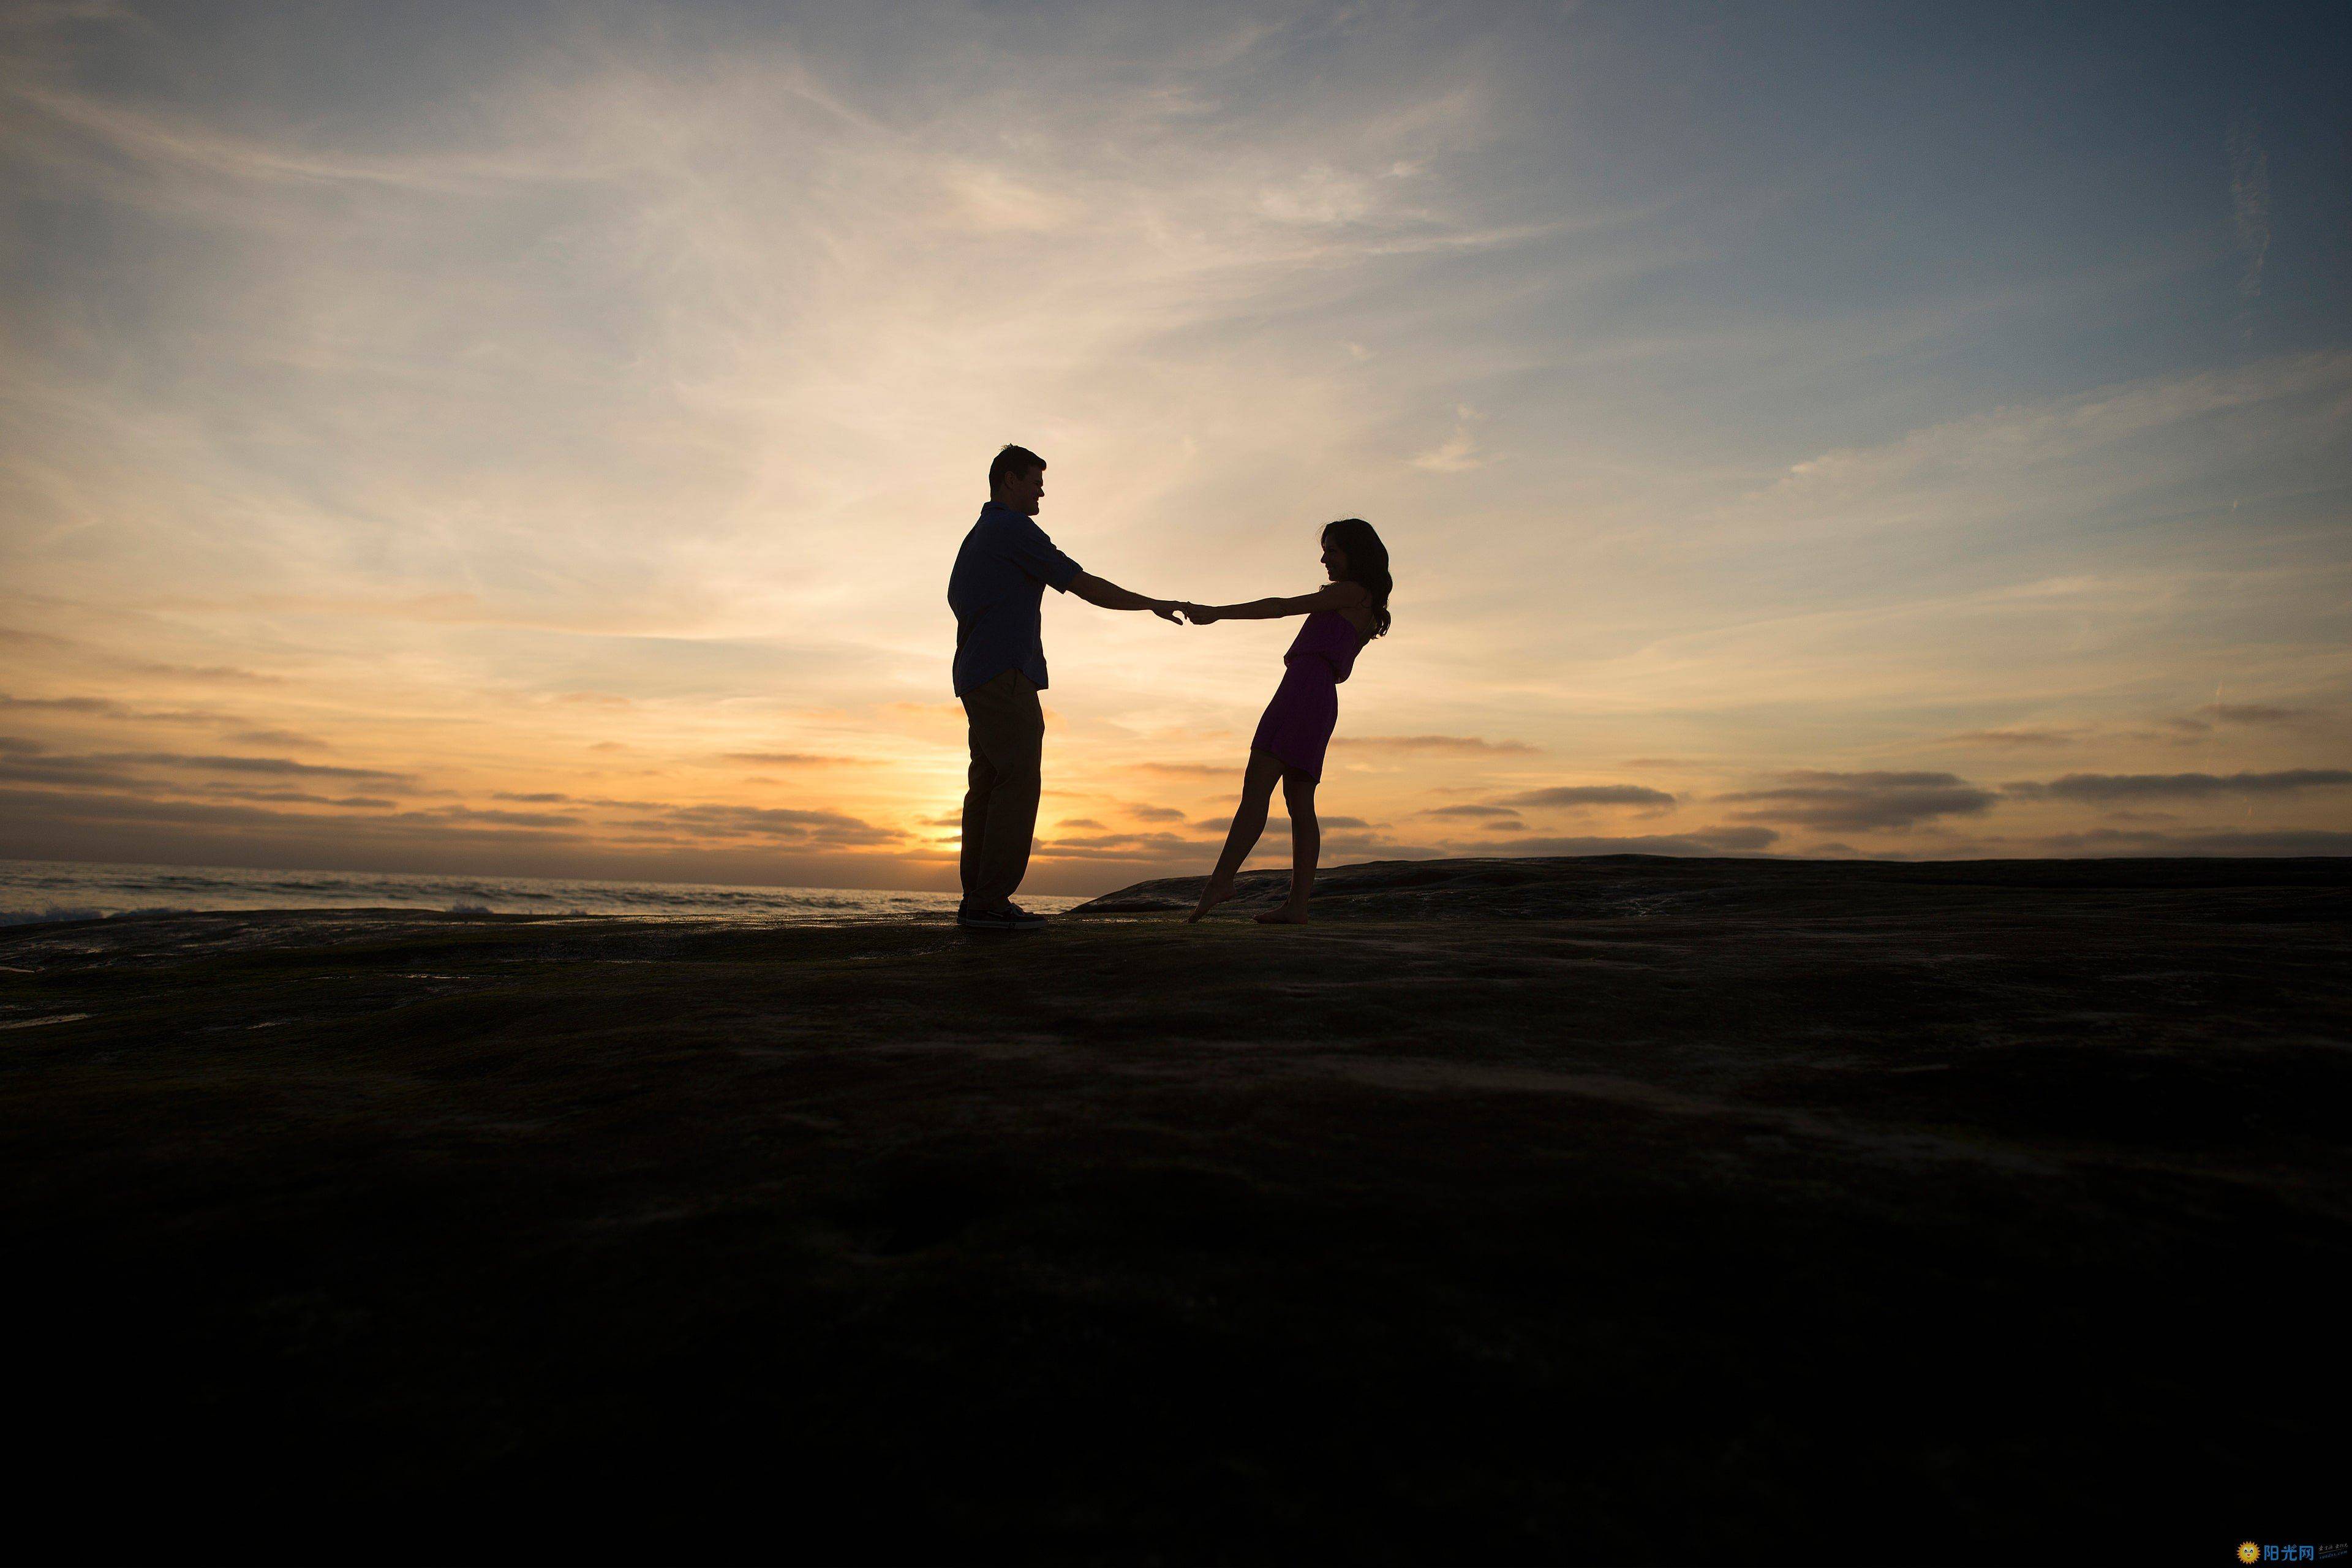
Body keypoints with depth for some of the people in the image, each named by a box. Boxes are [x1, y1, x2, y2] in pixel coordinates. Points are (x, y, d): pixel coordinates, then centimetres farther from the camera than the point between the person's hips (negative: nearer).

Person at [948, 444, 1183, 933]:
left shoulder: (976, 538, 25)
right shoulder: (1013, 528, -5)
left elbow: (956, 598, 27)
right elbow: (1084, 586, -7)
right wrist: (1152, 604, 2)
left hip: (975, 674, 10)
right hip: (1004, 673, -10)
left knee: (988, 785, 5)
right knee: (1017, 783, -13)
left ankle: (977, 901, 2)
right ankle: (990, 902, -16)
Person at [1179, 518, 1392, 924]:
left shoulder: (1354, 592, 1)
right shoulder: (1366, 609, 27)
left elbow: (1282, 607, -6)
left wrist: (1217, 613, -6)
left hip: (1305, 690, -10)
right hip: (1323, 702, 10)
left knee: (1256, 787, -18)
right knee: (1300, 803, 3)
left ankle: (1221, 880, -28)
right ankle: (1297, 905, -2)